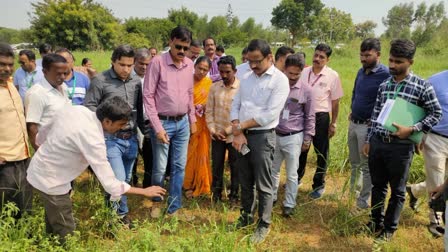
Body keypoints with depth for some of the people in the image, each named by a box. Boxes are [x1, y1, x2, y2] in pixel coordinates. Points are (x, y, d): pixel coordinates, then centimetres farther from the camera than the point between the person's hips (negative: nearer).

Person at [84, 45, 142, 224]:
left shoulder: (137, 82, 8)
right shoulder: (100, 80, -8)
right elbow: (89, 106, -7)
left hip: (131, 138, 6)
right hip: (111, 139, -5)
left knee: (126, 179, 15)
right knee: (118, 180, -9)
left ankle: (112, 208, 35)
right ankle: (121, 214, 16)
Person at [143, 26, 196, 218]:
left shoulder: (189, 64, 5)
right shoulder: (157, 62, -11)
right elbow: (148, 96, -12)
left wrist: (192, 120, 14)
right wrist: (157, 127, -15)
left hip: (183, 123, 5)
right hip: (163, 122, -4)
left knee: (179, 167, 9)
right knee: (160, 168, 4)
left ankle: (174, 208, 23)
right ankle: (156, 201, 32)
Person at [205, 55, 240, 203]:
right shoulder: (214, 87, 2)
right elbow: (209, 111, 5)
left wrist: (231, 129, -14)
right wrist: (212, 129, -5)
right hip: (217, 134, 3)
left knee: (235, 166, 10)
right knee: (216, 164, 12)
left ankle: (234, 193, 27)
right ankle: (216, 191, 30)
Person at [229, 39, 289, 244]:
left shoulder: (280, 80, -9)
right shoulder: (246, 77, 9)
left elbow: (270, 114, -18)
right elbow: (235, 105, 8)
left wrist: (241, 126, -11)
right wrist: (237, 132, -6)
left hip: (263, 136, -5)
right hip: (242, 135, 6)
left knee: (263, 185, 5)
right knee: (245, 181, 17)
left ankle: (264, 224, 21)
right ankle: (246, 216, 35)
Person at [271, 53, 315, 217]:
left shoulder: (306, 90, -6)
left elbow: (309, 116, 1)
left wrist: (308, 138, -1)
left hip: (293, 137, -2)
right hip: (275, 135, 2)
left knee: (291, 174, 7)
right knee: (273, 170, 16)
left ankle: (289, 204, 22)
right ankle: (271, 198, 34)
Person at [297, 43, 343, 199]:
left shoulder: (332, 76, -8)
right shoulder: (304, 72, 1)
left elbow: (335, 102, -4)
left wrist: (333, 124, -3)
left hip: (321, 117, -3)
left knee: (321, 153, 9)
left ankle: (319, 185, 24)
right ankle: (297, 178, 36)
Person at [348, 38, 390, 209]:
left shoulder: (385, 74, -16)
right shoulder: (361, 71, 7)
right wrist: (352, 111, 12)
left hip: (369, 126, -7)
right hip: (353, 123, 7)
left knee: (367, 166, 5)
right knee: (354, 162, 21)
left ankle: (363, 201, 17)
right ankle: (353, 191, 38)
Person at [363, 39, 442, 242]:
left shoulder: (422, 86, -7)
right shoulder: (384, 85, 7)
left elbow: (436, 114, -2)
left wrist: (412, 129, -15)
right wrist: (368, 140, 11)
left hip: (401, 146, -4)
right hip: (377, 142, 4)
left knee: (397, 191, 12)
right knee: (378, 186, 17)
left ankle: (389, 228, 30)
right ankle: (376, 221, 36)